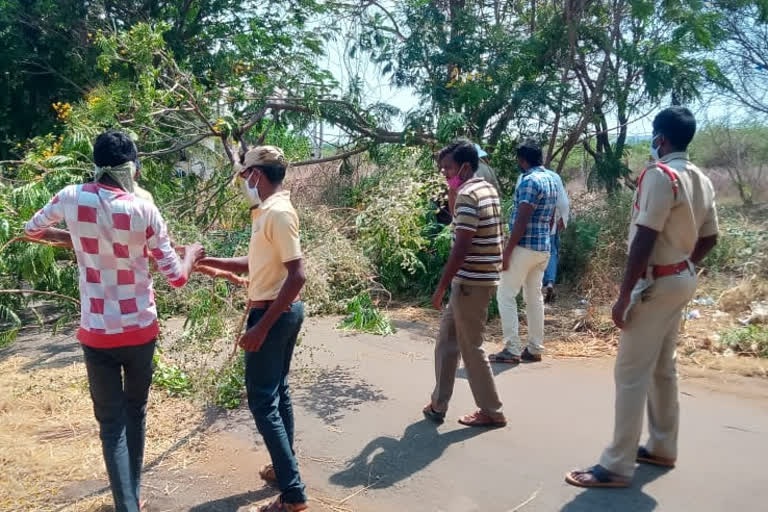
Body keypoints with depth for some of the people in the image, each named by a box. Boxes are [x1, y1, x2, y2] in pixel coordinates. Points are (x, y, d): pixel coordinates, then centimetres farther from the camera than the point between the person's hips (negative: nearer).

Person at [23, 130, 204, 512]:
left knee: (111, 420, 8)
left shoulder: (71, 198, -5)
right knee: (135, 411, 19)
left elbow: (32, 230, 16)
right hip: (140, 329, 0)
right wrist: (192, 253, 11)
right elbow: (177, 277, -7)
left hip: (96, 333, 0)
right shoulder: (144, 211, -12)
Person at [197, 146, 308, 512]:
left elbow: (297, 274, -25)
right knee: (277, 392, 19)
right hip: (282, 312, 10)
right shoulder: (268, 211, 11)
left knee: (262, 401, -4)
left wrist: (261, 327, -26)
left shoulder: (277, 212, -20)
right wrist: (207, 261, 20)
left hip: (274, 315, -10)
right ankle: (284, 468, 33)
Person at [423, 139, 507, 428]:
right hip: (478, 278, 10)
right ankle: (438, 405, 24)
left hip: (472, 282, -10)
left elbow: (461, 247, -23)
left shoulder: (467, 195, -19)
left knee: (470, 347, 4)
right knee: (447, 341, 16)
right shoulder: (487, 189, 11)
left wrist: (441, 287, -17)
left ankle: (492, 412, 18)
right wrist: (452, 193, 11)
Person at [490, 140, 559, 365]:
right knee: (534, 296, 12)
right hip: (543, 247, 9)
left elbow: (521, 221, -21)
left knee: (505, 295, -2)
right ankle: (535, 349, 16)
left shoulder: (529, 181, -15)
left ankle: (512, 350, -2)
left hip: (525, 247, -9)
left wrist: (507, 251, -18)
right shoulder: (552, 180, 14)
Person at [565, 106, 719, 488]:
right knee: (662, 368, 18)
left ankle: (617, 466, 0)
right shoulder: (702, 180, 10)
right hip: (681, 281, 9)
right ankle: (662, 448, 30)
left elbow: (644, 240, -23)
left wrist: (624, 295, -21)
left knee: (630, 373, -6)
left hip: (656, 284, -9)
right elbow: (709, 237, 16)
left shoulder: (659, 175, -18)